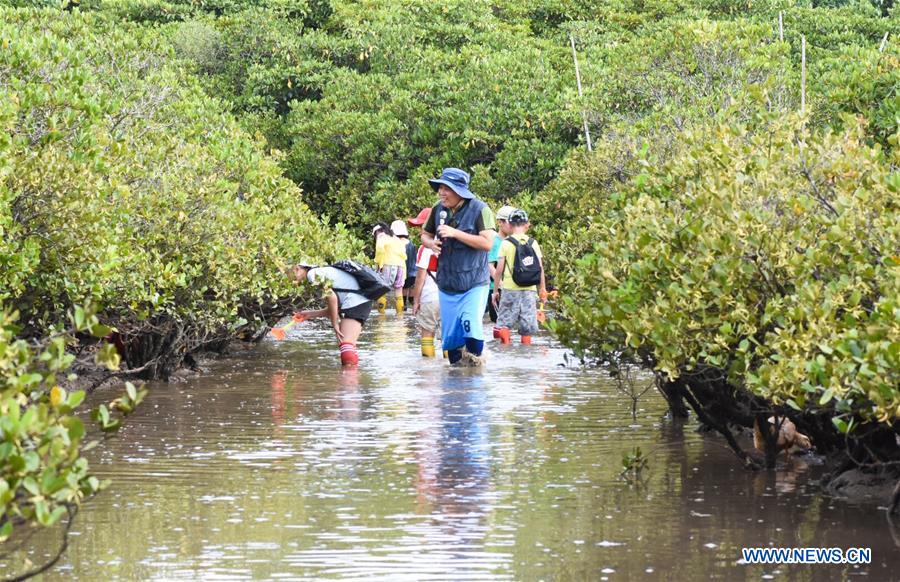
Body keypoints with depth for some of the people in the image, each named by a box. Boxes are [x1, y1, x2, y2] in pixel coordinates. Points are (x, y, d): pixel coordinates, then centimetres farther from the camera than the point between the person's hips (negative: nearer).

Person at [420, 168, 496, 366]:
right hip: (447, 285, 5)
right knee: (450, 335, 8)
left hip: (474, 284, -5)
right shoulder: (438, 210, 4)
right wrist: (431, 243, -6)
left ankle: (475, 359, 1)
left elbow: (487, 243, -19)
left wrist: (456, 233, -24)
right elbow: (425, 234, 19)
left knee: (471, 326, -20)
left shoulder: (479, 209, -11)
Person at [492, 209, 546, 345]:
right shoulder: (533, 243, 3)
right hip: (529, 289, 2)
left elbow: (499, 270, -4)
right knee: (527, 323, 8)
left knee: (504, 323, 3)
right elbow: (540, 268, 4)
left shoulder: (506, 243, -3)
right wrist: (543, 288, 14)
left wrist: (495, 290, 4)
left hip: (510, 288, -2)